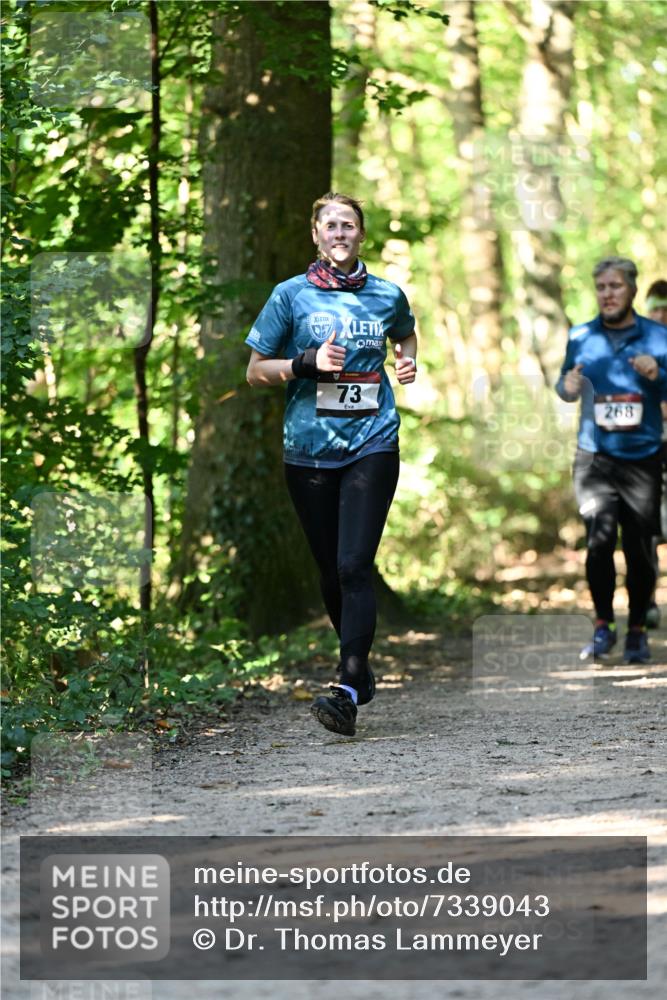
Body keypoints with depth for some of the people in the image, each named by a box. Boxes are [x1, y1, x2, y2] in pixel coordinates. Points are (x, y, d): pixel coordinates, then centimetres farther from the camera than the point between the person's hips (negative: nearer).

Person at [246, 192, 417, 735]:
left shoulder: (388, 295, 8)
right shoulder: (292, 295, 3)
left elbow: (405, 335, 31)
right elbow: (255, 370, 6)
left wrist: (407, 361, 9)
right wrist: (308, 362, -10)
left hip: (372, 445, -1)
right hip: (309, 449, 1)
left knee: (354, 566, -15)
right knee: (331, 570, 9)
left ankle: (348, 693, -22)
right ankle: (360, 667, 30)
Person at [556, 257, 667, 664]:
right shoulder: (581, 337, 7)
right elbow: (566, 387, 17)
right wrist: (568, 387, -6)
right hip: (595, 456, 0)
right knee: (600, 537, -15)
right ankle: (603, 627, -2)